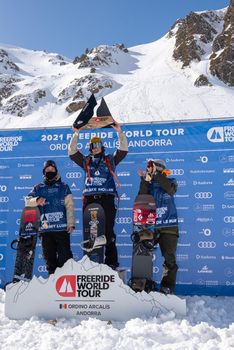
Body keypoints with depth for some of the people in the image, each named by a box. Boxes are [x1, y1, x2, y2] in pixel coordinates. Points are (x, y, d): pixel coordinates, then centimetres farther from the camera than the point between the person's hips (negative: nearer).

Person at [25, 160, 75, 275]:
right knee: (49, 256, 8)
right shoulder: (38, 188, 16)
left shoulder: (63, 187, 10)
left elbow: (70, 206, 3)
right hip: (45, 229, 2)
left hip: (62, 228, -2)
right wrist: (37, 200, -17)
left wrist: (71, 223, -7)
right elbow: (27, 201, 5)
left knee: (65, 255, -6)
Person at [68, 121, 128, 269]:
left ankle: (111, 262, 0)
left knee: (108, 231, -5)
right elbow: (72, 152, 16)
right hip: (89, 199, 2)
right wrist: (76, 135, 7)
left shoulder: (110, 159, 17)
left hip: (107, 198, -2)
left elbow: (124, 149, 9)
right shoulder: (86, 161, 22)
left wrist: (120, 132, 0)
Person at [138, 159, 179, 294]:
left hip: (169, 227, -1)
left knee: (169, 258, -3)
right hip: (150, 226, 2)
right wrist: (145, 180, -16)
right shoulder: (149, 185, 10)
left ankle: (167, 287, 6)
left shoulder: (170, 181, 7)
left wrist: (156, 174, -22)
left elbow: (170, 188, -17)